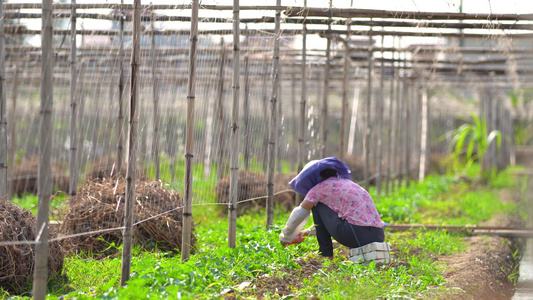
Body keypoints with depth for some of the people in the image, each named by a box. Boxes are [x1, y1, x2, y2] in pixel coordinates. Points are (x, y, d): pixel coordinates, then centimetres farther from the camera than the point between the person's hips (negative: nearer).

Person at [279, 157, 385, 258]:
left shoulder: (319, 188, 5)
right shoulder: (347, 183, 28)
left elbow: (298, 215, 11)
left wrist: (285, 238, 27)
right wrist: (308, 232, 44)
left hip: (359, 234, -7)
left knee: (317, 204, 11)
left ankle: (325, 252, 14)